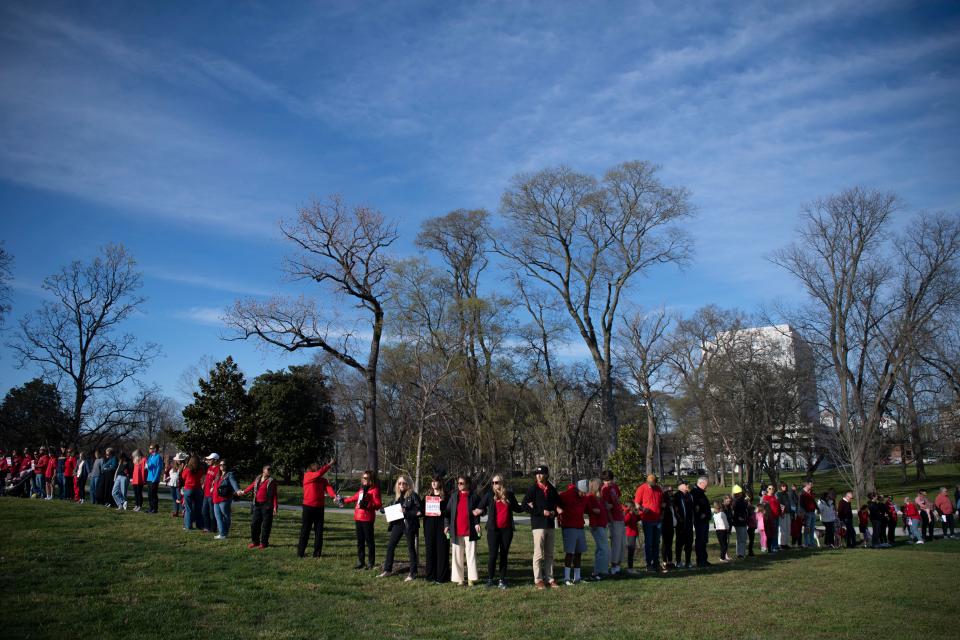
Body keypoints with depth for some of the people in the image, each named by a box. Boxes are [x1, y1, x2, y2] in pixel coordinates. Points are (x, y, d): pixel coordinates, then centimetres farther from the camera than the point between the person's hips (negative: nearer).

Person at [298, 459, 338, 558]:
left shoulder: (323, 480, 6)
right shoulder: (307, 476, -6)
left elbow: (328, 488, -12)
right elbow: (319, 473, -22)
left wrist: (334, 496, -31)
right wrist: (329, 464, -20)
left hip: (319, 508, 4)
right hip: (308, 507, -4)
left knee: (319, 531, 6)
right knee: (305, 530, 2)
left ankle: (317, 552, 11)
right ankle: (300, 552, 9)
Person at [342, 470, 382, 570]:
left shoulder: (374, 490, -9)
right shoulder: (362, 489, 16)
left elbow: (378, 504, -17)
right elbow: (355, 497, 32)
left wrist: (367, 505, -31)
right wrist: (344, 501, 43)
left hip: (367, 519, -8)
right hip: (358, 518, 8)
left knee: (369, 541, -1)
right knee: (360, 541, 13)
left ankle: (371, 563, 7)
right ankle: (360, 562, 21)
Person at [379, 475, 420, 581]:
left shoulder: (413, 495, -8)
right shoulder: (397, 495, 11)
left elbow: (419, 510, -13)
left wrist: (406, 512, -21)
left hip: (409, 524, -6)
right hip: (398, 523, 6)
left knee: (411, 548, 3)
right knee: (390, 546, 8)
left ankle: (413, 573, 12)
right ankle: (387, 570, 21)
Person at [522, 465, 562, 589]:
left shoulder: (552, 489, 10)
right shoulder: (532, 489, -4)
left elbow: (558, 504, 21)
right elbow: (525, 505, -9)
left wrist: (555, 512, -1)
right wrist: (541, 512, -14)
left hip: (551, 525, 5)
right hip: (538, 525, -5)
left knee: (549, 554, 9)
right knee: (539, 554, -4)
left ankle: (549, 579, 16)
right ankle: (538, 580, 3)